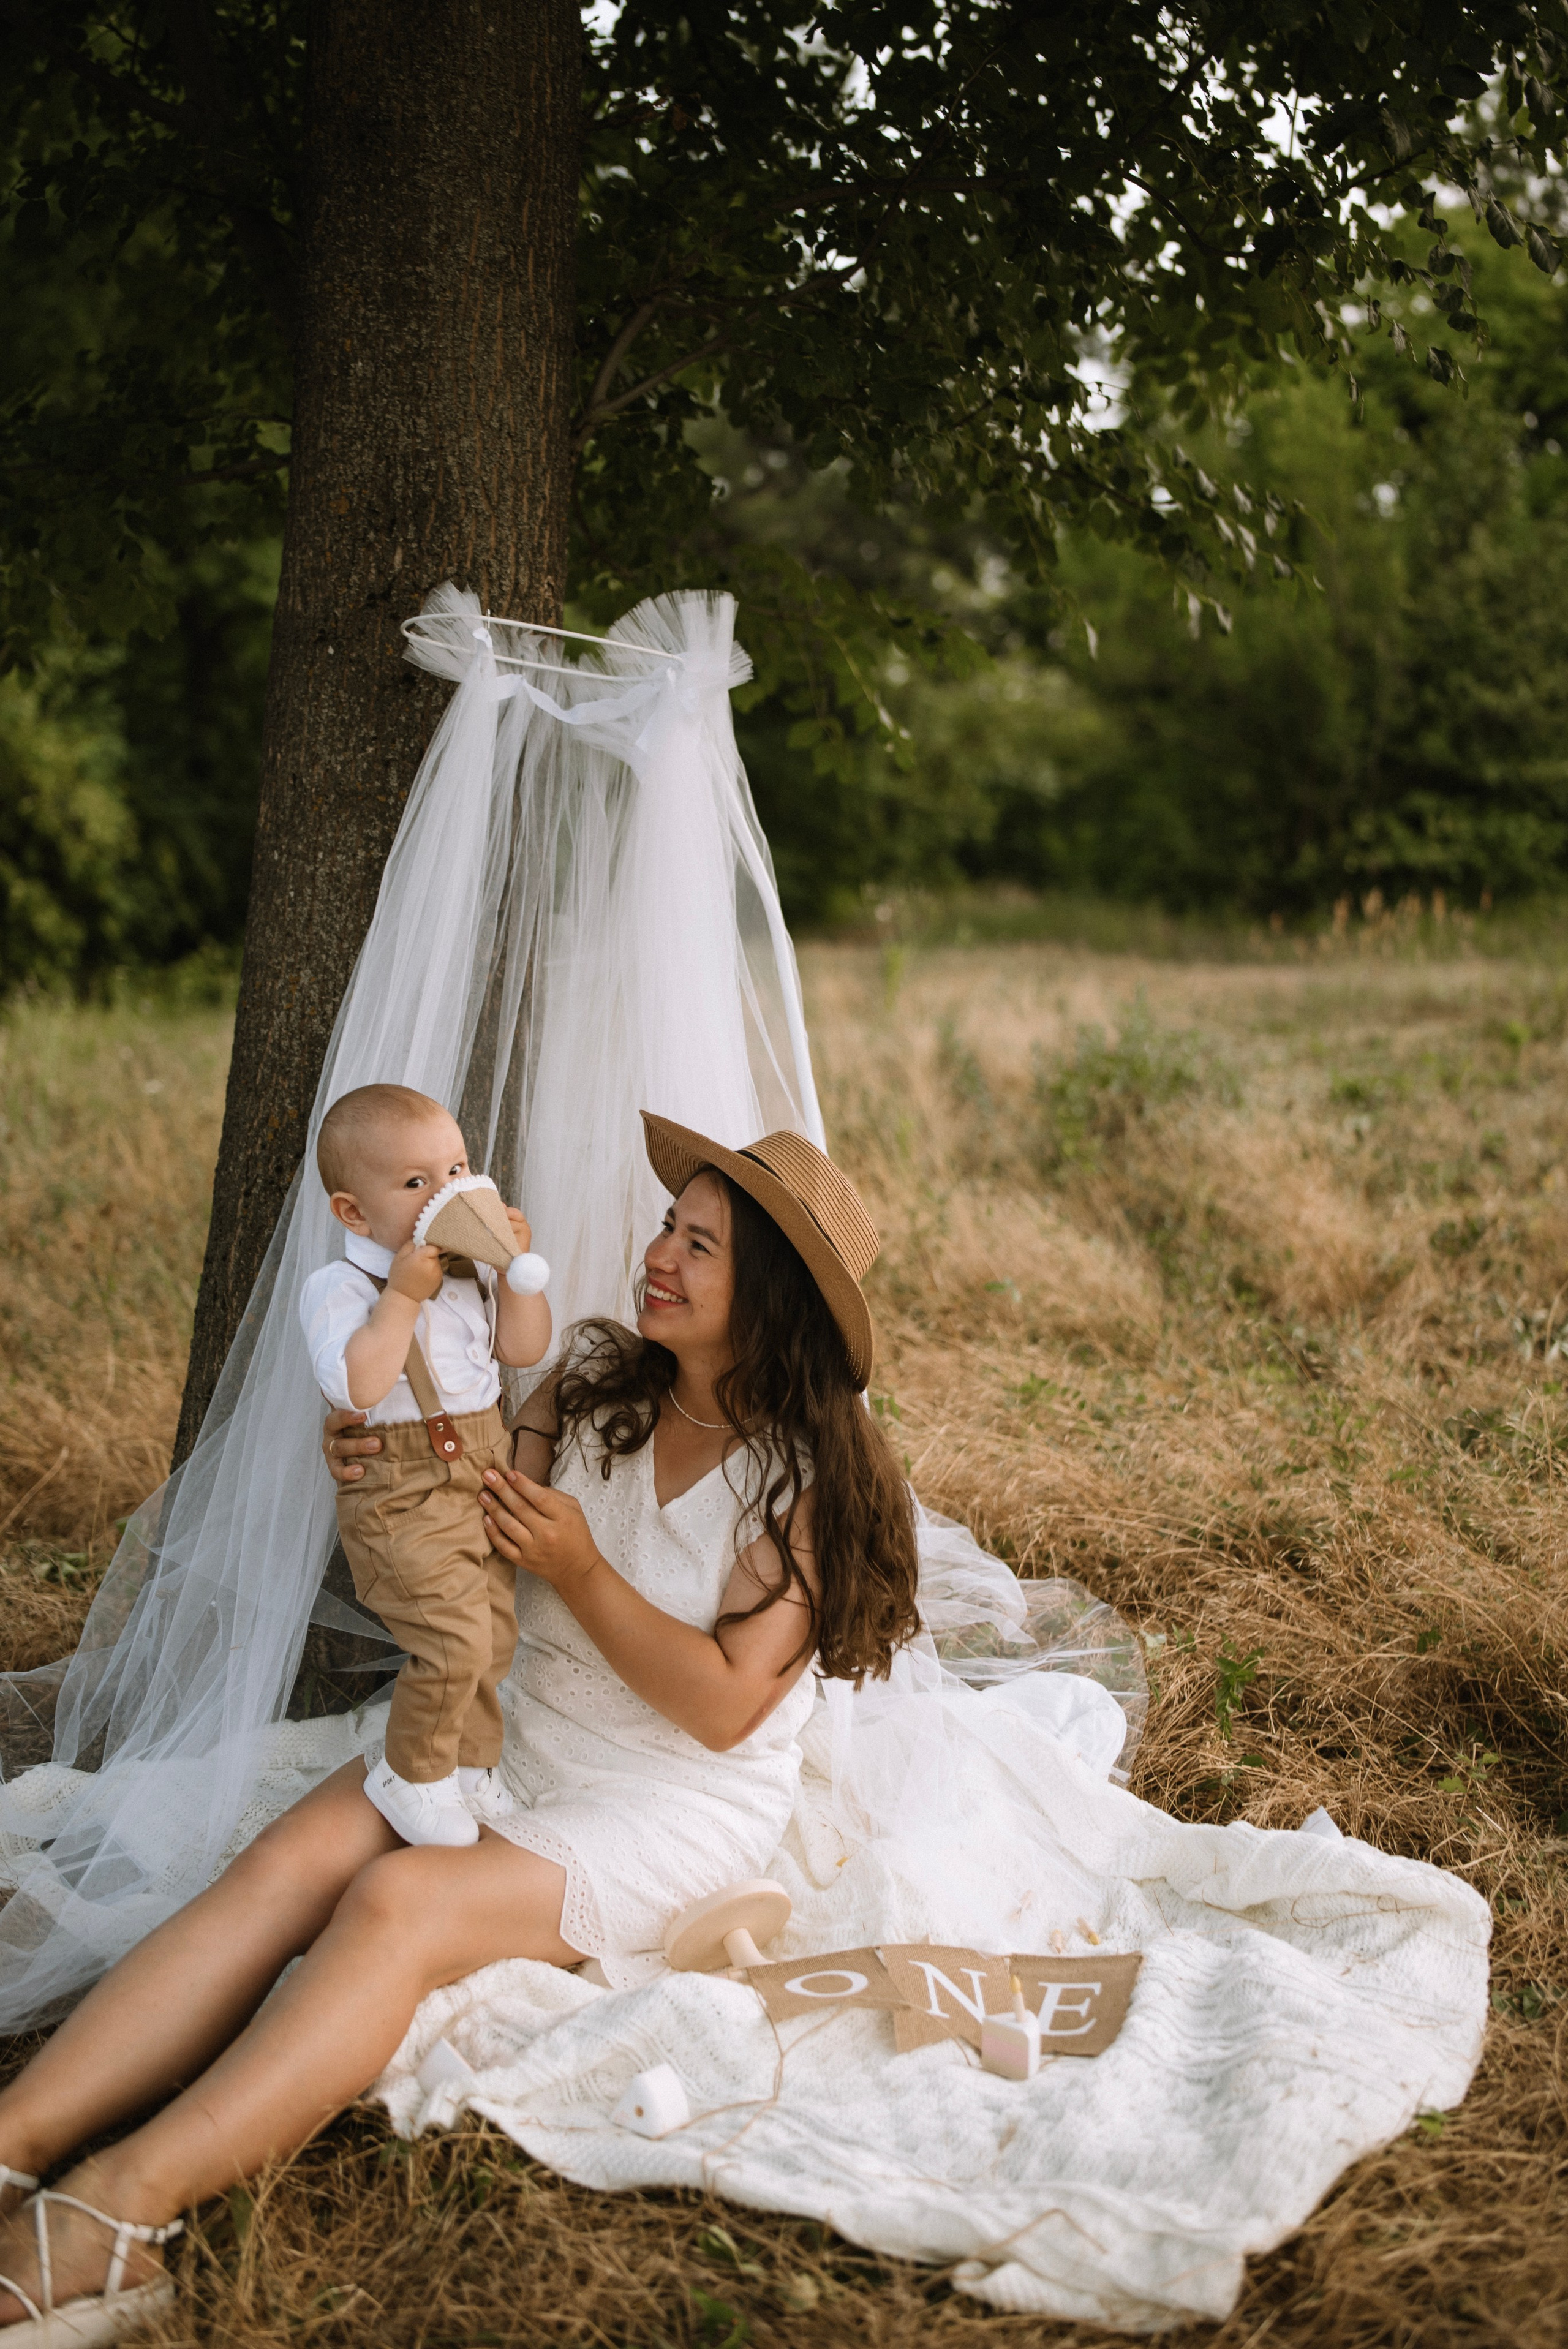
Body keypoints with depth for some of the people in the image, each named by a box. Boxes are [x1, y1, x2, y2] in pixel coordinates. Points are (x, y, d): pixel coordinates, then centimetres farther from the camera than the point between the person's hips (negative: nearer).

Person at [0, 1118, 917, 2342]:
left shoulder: (810, 1477, -12)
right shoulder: (594, 1384, 3)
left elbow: (726, 1706, -15)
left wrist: (580, 1571, -20)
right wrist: (381, 1470, -12)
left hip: (681, 1804, -5)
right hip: (507, 1738, 5)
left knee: (400, 1902, -29)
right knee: (288, 1863, -21)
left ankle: (119, 2205, -38)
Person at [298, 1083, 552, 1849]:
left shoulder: (470, 1270, 9)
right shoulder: (338, 1288, -14)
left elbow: (524, 1349, 9)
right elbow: (357, 1385, -28)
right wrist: (403, 1295, -29)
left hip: (485, 1473, 8)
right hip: (404, 1497, -8)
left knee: (495, 1636, 16)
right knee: (454, 1642, -17)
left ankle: (467, 1766, 36)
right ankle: (410, 1777, 5)